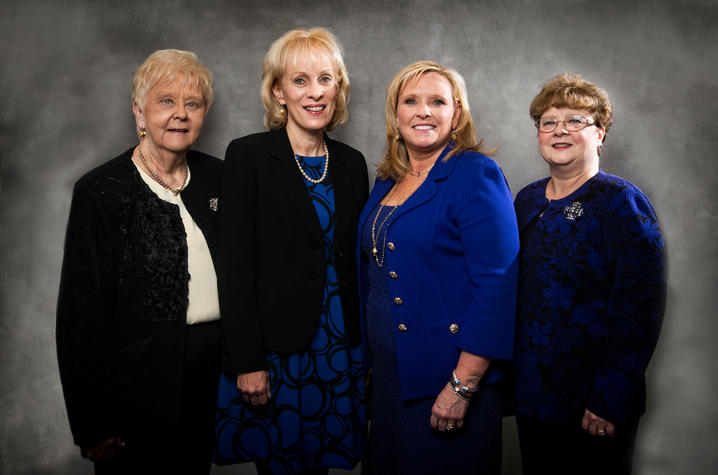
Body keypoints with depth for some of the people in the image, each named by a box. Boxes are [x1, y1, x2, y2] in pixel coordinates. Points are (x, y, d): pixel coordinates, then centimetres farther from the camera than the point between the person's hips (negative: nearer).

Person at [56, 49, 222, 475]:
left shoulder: (217, 178, 4)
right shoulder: (100, 192, -11)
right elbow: (81, 312, -10)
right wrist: (93, 422, -10)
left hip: (214, 378, 5)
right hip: (139, 387, -4)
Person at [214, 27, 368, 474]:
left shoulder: (352, 163, 8)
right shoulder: (248, 156, -7)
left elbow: (357, 260, 11)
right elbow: (235, 265, -11)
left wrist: (367, 345, 8)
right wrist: (247, 362, -14)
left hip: (342, 348, 5)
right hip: (275, 348, -4)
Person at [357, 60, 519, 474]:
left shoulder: (475, 175, -13)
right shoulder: (387, 181, 9)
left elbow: (497, 285, -19)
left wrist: (462, 387, -21)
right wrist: (370, 360, 15)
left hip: (445, 381, -7)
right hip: (388, 377, 7)